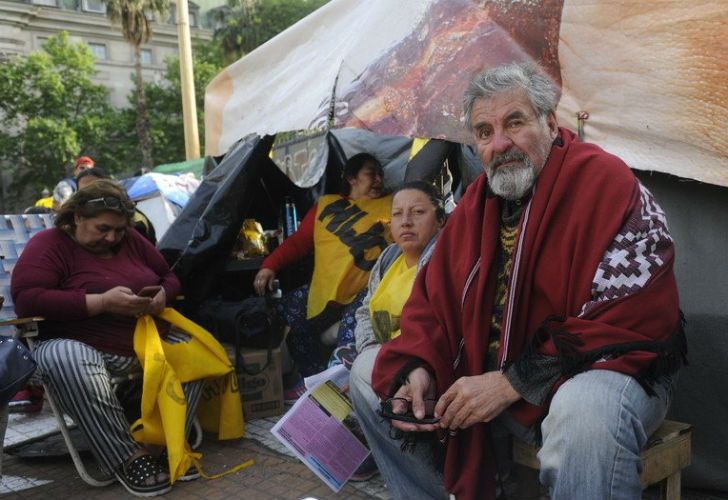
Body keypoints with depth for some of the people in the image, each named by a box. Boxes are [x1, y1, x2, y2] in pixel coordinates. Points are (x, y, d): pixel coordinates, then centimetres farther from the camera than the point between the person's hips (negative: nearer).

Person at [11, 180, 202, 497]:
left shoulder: (131, 241, 11)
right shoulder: (49, 245, -6)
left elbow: (170, 276, 19)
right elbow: (26, 300, -19)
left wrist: (162, 295, -8)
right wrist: (102, 302, -24)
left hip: (145, 339, 6)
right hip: (77, 344, -5)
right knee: (68, 363, -39)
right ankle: (128, 457, -32)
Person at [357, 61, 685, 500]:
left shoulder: (607, 184, -15)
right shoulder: (477, 201, 7)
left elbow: (633, 322, -23)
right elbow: (434, 297, 9)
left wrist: (514, 382, -24)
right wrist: (417, 368, -12)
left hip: (605, 370, -6)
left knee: (586, 410, -42)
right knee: (370, 373, 4)